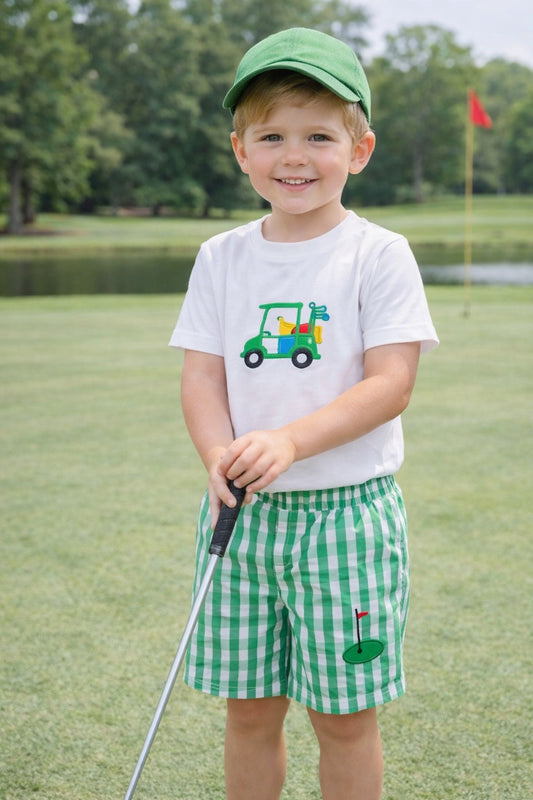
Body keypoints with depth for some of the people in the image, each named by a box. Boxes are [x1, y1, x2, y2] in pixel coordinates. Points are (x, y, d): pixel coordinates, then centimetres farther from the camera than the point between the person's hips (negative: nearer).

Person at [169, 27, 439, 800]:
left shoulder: (379, 254, -5)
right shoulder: (222, 257, 6)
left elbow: (390, 383, -12)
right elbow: (202, 375, 3)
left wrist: (290, 442, -24)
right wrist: (221, 459, -17)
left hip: (347, 508, -3)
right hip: (244, 512, 3)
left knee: (345, 712, 6)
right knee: (249, 706, 11)